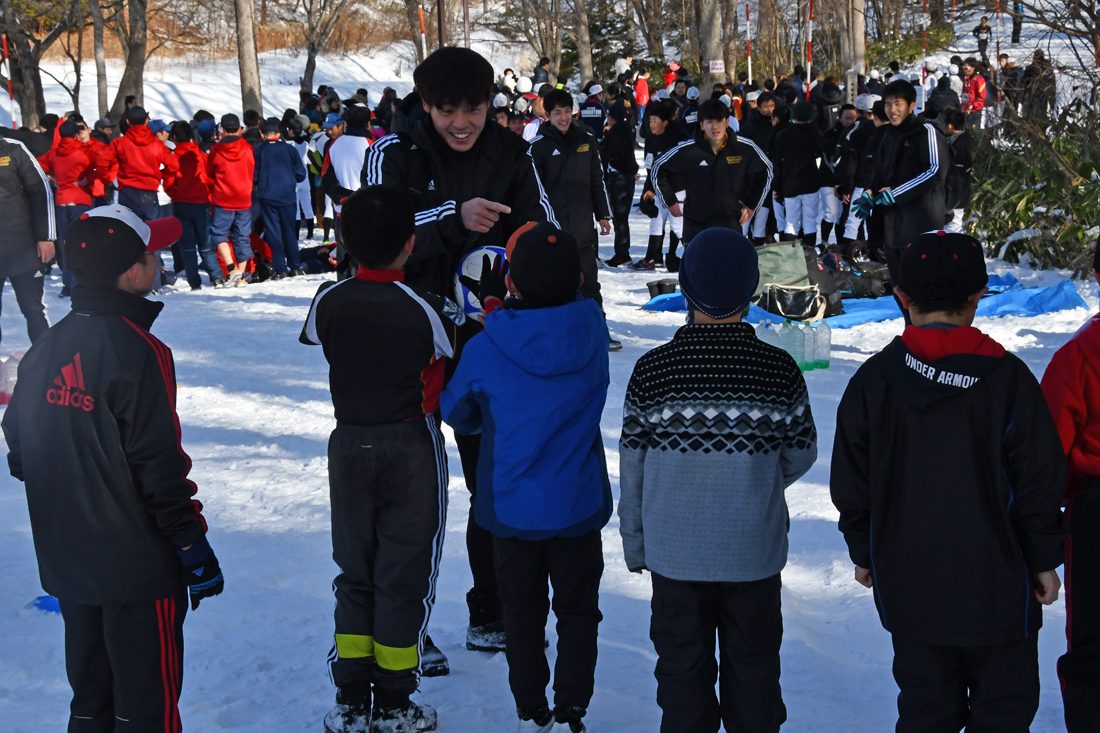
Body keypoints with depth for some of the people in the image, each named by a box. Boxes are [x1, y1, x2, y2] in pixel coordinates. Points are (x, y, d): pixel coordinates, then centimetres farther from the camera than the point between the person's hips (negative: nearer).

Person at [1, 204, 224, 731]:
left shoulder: (45, 350, 4)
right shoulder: (137, 352, -19)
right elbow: (160, 469, -20)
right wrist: (194, 549, -10)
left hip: (66, 563, 7)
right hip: (138, 567, -7)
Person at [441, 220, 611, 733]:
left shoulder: (485, 350, -16)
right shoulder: (592, 330, -12)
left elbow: (457, 414, 1)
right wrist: (498, 309, 16)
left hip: (512, 511, -1)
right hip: (579, 507, 1)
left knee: (523, 616, 15)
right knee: (578, 614, 15)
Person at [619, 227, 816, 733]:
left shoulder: (653, 370, -13)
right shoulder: (779, 370, -12)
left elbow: (632, 472, -6)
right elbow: (801, 457, 1)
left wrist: (635, 547, 8)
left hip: (675, 553, 0)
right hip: (755, 553, 0)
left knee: (682, 671, 13)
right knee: (753, 670, 16)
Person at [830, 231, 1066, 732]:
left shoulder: (872, 380, -4)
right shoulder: (1008, 378, -11)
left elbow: (851, 484, 2)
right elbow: (1039, 483, -5)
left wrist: (863, 553, 16)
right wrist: (1044, 560, 7)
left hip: (908, 583, 3)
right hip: (996, 584, -2)